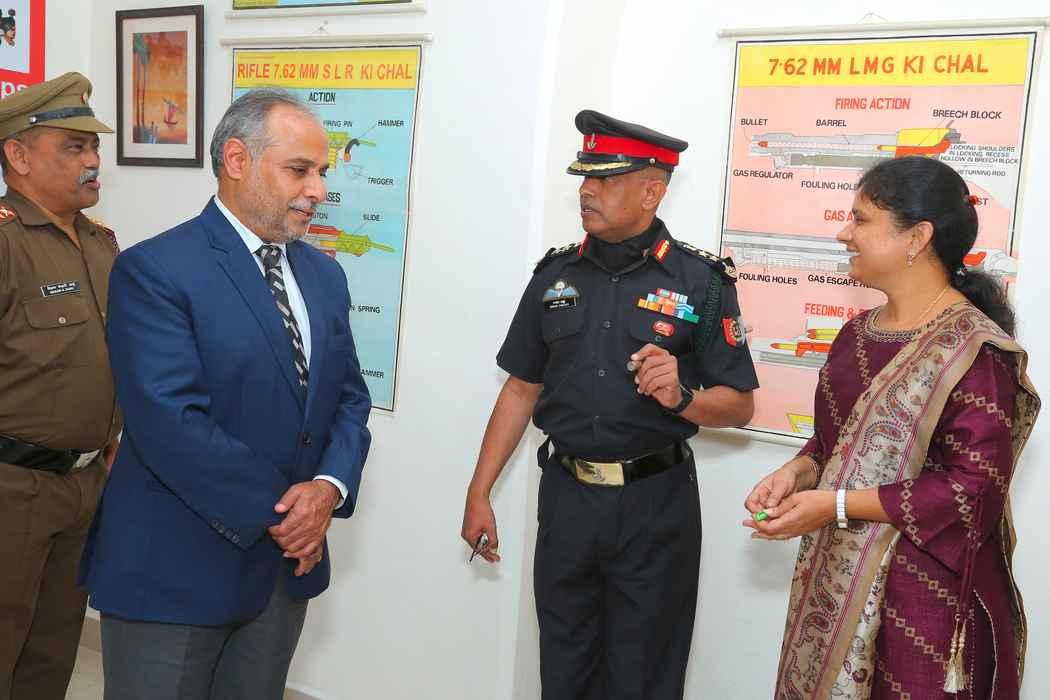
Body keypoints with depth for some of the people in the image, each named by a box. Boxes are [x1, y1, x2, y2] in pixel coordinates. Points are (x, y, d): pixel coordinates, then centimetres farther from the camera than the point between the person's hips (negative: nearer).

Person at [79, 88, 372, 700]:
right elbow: (172, 424, -22)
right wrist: (276, 516, -16)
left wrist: (330, 488, -10)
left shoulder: (324, 274, 8)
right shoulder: (154, 270, -14)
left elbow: (349, 397, 8)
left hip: (289, 558, 6)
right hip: (175, 572, -6)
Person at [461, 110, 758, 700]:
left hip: (655, 503, -3)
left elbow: (740, 407, -3)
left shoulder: (702, 283, -7)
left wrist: (680, 397, -24)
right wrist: (479, 493, 6)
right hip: (567, 495, 3)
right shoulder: (556, 274, 4)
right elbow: (521, 389, 8)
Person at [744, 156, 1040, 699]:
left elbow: (974, 489, -20)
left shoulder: (974, 352, -16)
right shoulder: (857, 334, 8)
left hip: (924, 593, -7)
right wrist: (798, 472, -5)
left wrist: (836, 505, -21)